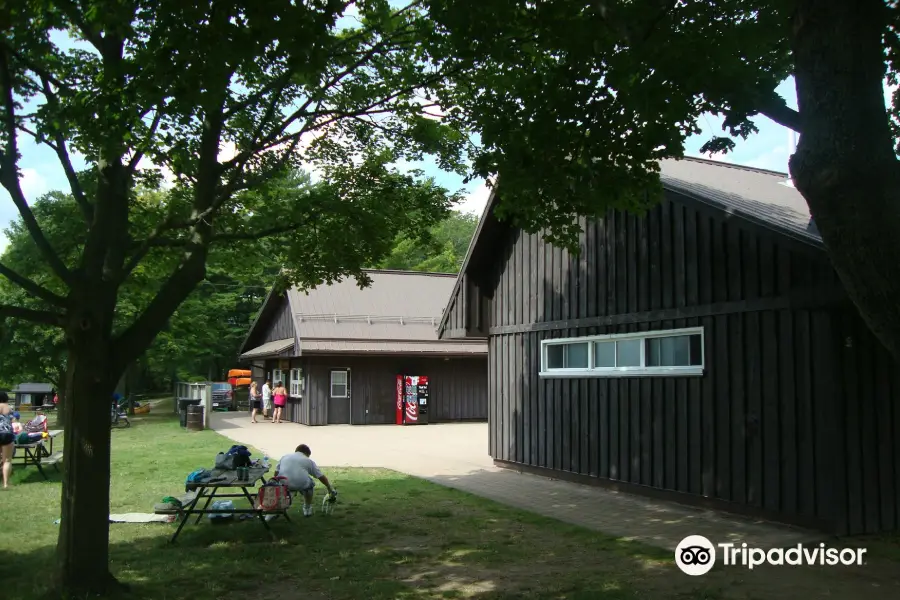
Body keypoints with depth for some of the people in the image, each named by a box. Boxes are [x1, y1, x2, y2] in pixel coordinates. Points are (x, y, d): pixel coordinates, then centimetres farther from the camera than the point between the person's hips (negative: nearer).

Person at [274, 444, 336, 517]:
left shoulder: (284, 457, 25)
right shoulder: (309, 461, 17)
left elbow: (276, 473, 21)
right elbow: (321, 476, 17)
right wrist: (330, 489, 26)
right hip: (301, 485, -2)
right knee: (310, 483, 27)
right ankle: (307, 509, 31)